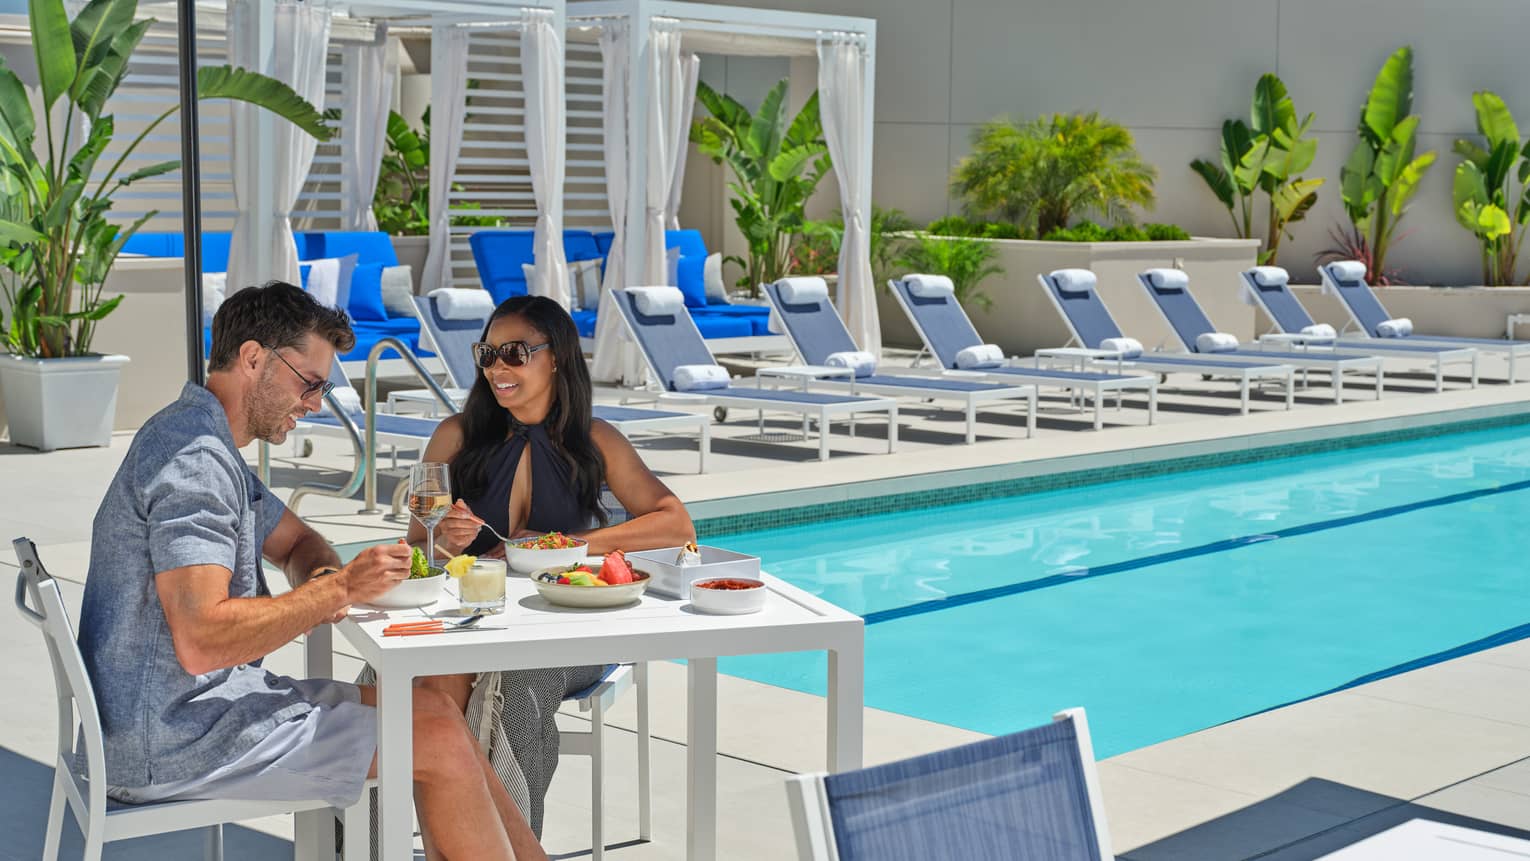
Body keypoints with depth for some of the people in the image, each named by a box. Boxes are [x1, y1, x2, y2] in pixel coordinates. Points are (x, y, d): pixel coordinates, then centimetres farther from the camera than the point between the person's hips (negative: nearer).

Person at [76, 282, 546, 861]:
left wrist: (325, 581, 2)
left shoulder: (205, 443, 15)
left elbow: (295, 542, 26)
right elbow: (201, 642, -29)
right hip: (172, 742, -10)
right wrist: (338, 589, -22)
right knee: (438, 740, -11)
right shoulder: (194, 456, -20)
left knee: (432, 709, 7)